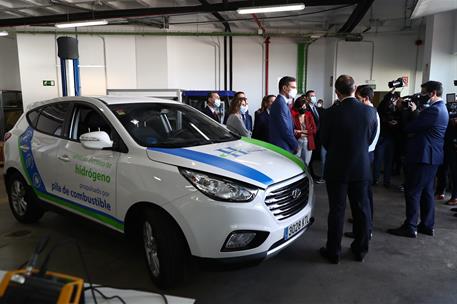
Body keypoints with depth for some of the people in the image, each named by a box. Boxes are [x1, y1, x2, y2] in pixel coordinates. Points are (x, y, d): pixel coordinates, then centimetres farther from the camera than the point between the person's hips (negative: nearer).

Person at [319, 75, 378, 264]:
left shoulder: (332, 113, -17)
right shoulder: (370, 112, -7)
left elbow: (324, 140, -4)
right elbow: (371, 138, 5)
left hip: (337, 168, -3)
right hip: (362, 168, 3)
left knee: (336, 211, 6)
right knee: (361, 209, 15)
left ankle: (333, 252, 17)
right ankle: (360, 250, 28)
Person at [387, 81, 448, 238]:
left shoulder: (434, 110, -19)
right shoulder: (441, 108, 15)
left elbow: (410, 127, -18)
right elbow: (419, 126, 12)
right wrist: (414, 111, 1)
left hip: (423, 156, -10)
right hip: (431, 156, 10)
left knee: (412, 191, -4)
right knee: (426, 191, 15)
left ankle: (410, 227, 2)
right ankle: (427, 225, 23)